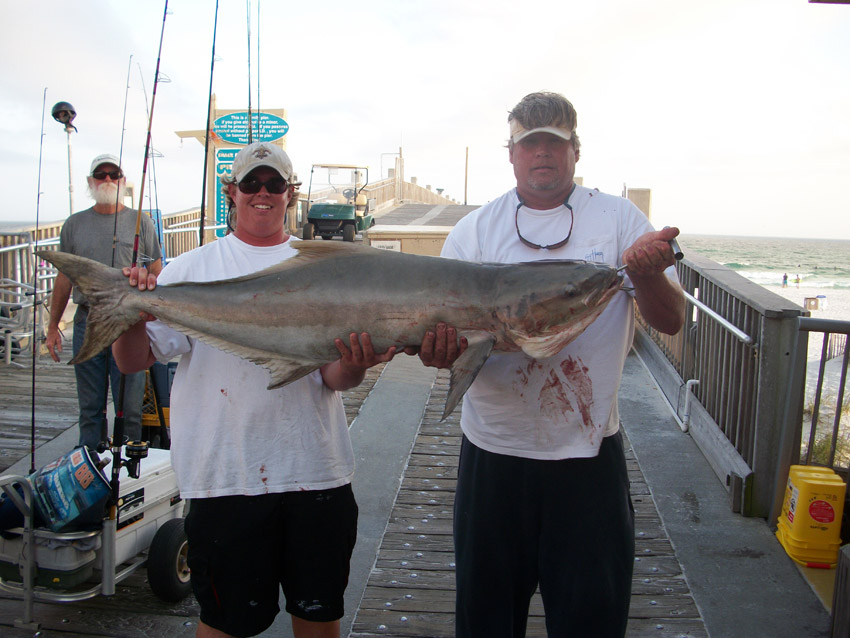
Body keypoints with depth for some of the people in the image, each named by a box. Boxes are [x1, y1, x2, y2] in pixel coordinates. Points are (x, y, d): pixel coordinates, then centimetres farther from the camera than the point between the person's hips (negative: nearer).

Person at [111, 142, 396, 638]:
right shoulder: (192, 270, 5)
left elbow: (335, 378, 1)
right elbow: (134, 360, -1)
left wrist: (354, 365, -22)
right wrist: (133, 316, -21)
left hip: (317, 470, 2)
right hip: (227, 474, -1)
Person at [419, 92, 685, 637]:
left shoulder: (620, 219, 1)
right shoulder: (473, 232, 2)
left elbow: (671, 321, -4)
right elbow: (445, 329, 0)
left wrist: (647, 275, -26)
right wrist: (439, 349, -24)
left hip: (590, 451, 0)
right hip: (494, 450, 1)